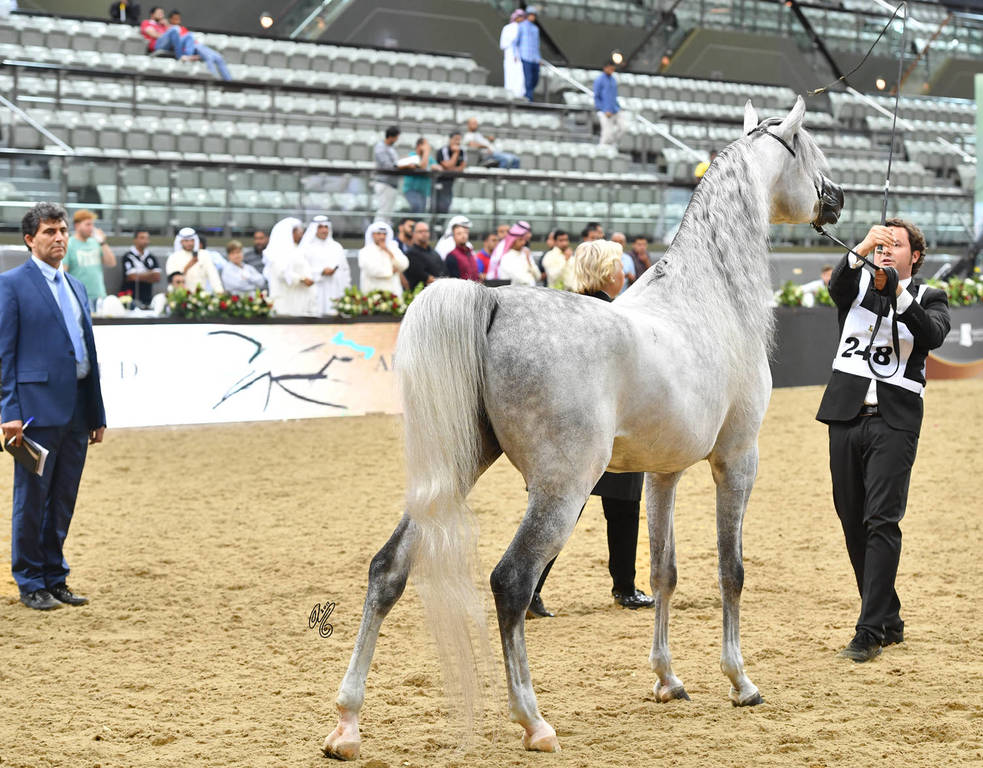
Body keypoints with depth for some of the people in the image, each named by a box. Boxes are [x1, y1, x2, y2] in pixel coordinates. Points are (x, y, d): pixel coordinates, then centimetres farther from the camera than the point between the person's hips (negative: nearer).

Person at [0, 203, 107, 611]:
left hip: (77, 409, 7)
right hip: (38, 406, -7)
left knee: (63, 500, 11)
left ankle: (55, 578, 20)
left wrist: (97, 412, 15)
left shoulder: (76, 286, 17)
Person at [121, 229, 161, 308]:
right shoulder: (128, 256, -3)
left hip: (148, 298, 5)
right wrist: (150, 274, 4)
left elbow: (157, 278, 4)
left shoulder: (151, 257, 12)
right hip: (133, 298, -4)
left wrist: (140, 276, -8)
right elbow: (133, 276, -10)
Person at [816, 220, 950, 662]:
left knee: (881, 522, -13)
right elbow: (837, 285, -11)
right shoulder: (858, 286, 14)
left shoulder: (928, 298, 8)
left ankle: (870, 631, -15)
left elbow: (934, 335, -13)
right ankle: (889, 621, 20)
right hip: (845, 418, 4)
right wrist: (862, 249, -29)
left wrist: (899, 294, -26)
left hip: (895, 423, -4)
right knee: (853, 523, 7)